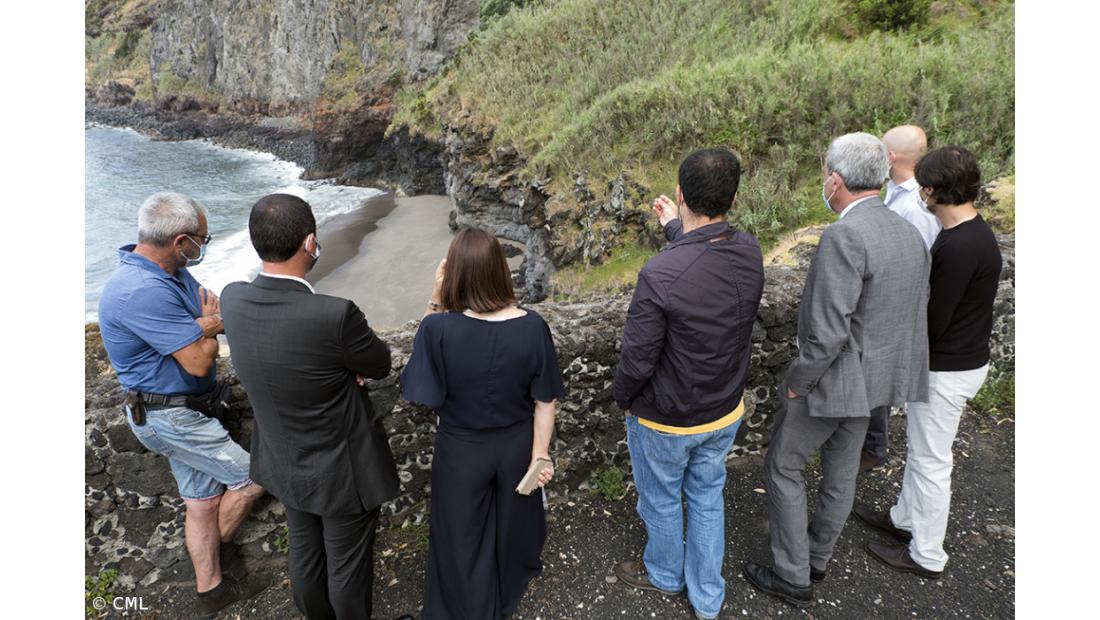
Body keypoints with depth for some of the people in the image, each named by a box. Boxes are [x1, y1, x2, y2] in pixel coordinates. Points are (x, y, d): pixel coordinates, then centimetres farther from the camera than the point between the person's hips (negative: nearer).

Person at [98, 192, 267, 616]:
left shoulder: (174, 273, 2)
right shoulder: (143, 292, -29)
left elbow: (214, 314, 5)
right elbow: (199, 362, -26)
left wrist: (208, 323, -19)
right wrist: (211, 326, -7)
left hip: (180, 409, 9)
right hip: (166, 415, -9)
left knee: (202, 498, 17)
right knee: (251, 478, 0)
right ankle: (216, 547, 27)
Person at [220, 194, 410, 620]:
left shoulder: (232, 299, -15)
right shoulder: (335, 316, -35)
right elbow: (381, 366, -14)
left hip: (285, 461, 7)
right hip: (343, 469, -6)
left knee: (306, 554, 28)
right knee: (348, 567, 19)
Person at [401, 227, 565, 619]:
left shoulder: (438, 328, -29)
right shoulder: (531, 326, -23)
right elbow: (545, 400, -15)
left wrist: (434, 302, -16)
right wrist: (539, 454, 0)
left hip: (462, 450, -2)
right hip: (517, 444, 3)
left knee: (463, 534, 23)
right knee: (512, 520, 30)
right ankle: (512, 586, 58)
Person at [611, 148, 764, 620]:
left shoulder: (659, 275, -34)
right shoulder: (750, 252, -15)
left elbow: (637, 359, -24)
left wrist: (622, 397, -4)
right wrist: (675, 229, 18)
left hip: (664, 420, -5)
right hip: (725, 412, 5)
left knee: (662, 500, 22)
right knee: (707, 497, 25)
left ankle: (664, 573, 50)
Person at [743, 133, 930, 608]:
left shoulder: (843, 236, -28)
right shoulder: (909, 234, 1)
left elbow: (828, 332, -29)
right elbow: (915, 312, 9)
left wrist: (796, 381, -14)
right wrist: (885, 361, 18)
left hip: (834, 377, -8)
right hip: (875, 373, 9)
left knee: (783, 465, 10)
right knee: (841, 470, 22)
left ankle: (793, 578, 22)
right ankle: (816, 559, 42)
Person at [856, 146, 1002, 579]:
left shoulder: (960, 246, -27)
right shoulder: (972, 232, 4)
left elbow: (934, 322, -24)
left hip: (947, 370, -10)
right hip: (959, 358, 10)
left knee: (930, 460, 5)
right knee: (919, 446, 23)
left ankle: (926, 556, 22)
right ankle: (905, 518, 42)